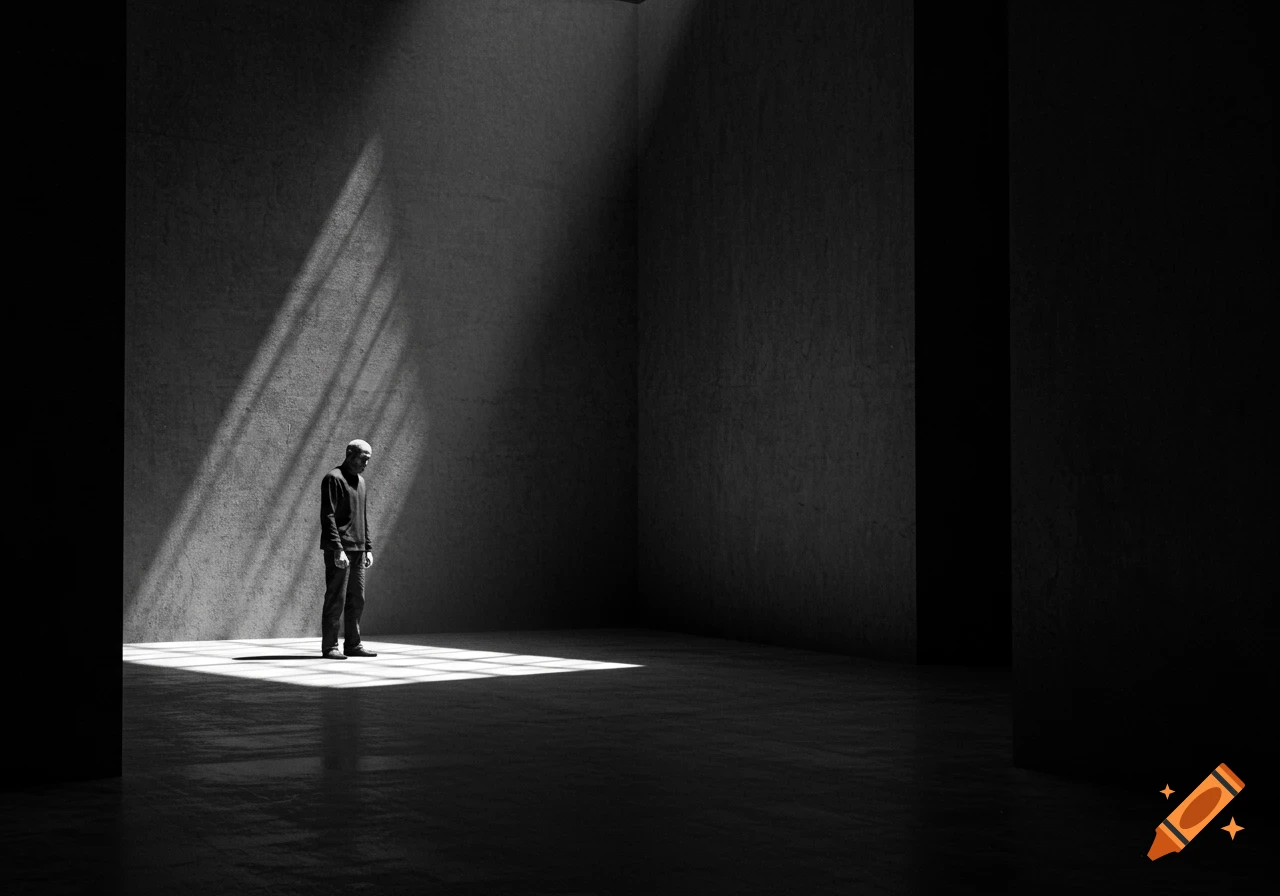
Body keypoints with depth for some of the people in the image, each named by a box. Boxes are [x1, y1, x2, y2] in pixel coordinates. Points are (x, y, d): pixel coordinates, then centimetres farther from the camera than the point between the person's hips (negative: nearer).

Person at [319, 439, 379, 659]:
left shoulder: (360, 482, 17)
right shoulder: (333, 478, -9)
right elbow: (328, 517, -15)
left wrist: (368, 548, 15)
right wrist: (338, 549, -21)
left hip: (358, 550, 8)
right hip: (338, 550, -8)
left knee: (356, 600, 9)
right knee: (336, 600, -5)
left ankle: (353, 644, 14)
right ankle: (329, 647, 0)